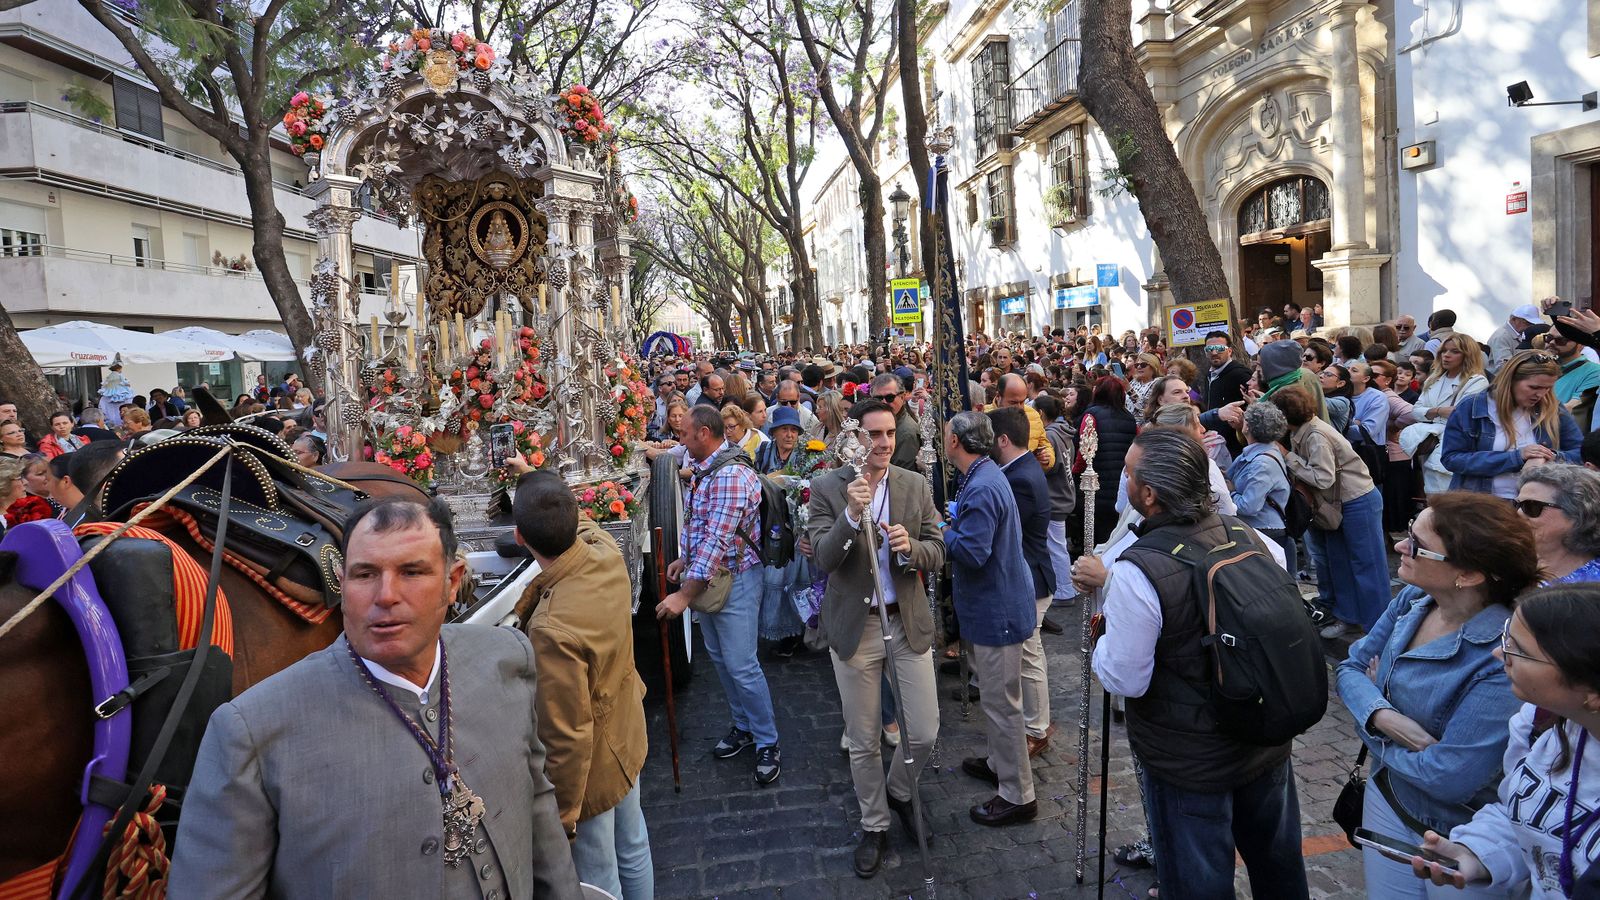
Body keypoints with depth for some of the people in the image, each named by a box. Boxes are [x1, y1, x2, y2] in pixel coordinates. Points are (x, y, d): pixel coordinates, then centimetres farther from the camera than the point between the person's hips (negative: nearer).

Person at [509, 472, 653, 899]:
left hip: (590, 769, -7)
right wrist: (537, 479, 22)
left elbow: (568, 738, -29)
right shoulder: (607, 553, -18)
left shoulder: (552, 628, -38)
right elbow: (580, 522, 9)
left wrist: (563, 813, -15)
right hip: (626, 740, 7)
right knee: (633, 852, 29)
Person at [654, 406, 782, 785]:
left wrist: (685, 596, -30)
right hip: (706, 575, 10)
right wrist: (685, 559, 15)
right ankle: (743, 726, 34)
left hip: (734, 579, -10)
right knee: (719, 657, 17)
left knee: (741, 665, -5)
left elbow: (717, 543, -29)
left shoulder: (731, 476, -25)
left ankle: (768, 743, 11)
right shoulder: (704, 470, 7)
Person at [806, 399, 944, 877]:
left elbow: (937, 554, 0)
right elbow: (821, 559, -14)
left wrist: (911, 548, -21)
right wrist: (851, 515, -29)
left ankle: (899, 791, 40)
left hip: (908, 622, 2)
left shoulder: (915, 484, 0)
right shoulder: (827, 487, -8)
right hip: (854, 627, -2)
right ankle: (874, 826, 34)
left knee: (924, 733, 8)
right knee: (862, 742, 11)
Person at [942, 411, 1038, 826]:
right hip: (993, 605, 11)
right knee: (992, 695, 24)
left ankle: (1017, 795, 13)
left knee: (1001, 702, 1)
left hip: (997, 610, -11)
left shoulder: (981, 489, -25)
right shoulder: (984, 476, 8)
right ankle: (997, 762, 42)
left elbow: (972, 553, -29)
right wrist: (953, 522, 5)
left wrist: (943, 531, -14)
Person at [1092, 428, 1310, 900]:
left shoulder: (1137, 572, -29)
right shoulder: (1252, 538, -10)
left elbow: (1125, 680, -22)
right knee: (1278, 862, 28)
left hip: (1190, 765, -6)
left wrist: (1102, 638, -3)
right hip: (1267, 742, 6)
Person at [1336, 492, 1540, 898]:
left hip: (1449, 834, -6)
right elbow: (1352, 668, -2)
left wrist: (1374, 735, -13)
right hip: (1384, 797, 6)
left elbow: (1450, 778, -30)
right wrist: (1384, 717, -23)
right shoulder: (1413, 599, -9)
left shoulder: (1504, 662, -31)